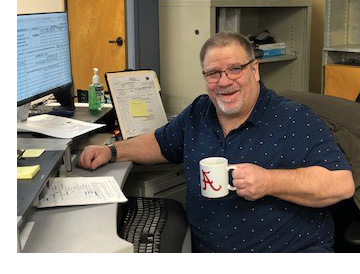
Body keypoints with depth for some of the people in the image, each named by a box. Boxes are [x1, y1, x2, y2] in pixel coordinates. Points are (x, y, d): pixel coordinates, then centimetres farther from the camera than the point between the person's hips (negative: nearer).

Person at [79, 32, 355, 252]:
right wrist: (111, 151, 15)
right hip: (206, 249, 4)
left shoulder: (296, 120, -7)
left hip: (295, 250, -3)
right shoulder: (197, 114, 11)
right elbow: (160, 143, 29)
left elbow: (342, 184, -13)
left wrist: (270, 181, -23)